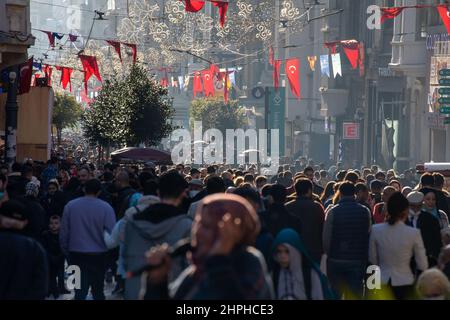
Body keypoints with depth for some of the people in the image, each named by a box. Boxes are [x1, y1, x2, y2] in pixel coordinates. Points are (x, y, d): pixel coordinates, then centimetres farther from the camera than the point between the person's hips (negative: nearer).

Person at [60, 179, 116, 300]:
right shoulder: (106, 208, -11)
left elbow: (63, 232, 0)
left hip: (77, 254, 1)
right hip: (98, 254, -1)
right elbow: (111, 233, -12)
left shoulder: (70, 206, -4)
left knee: (80, 291, 2)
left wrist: (65, 250, 13)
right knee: (98, 290, 15)